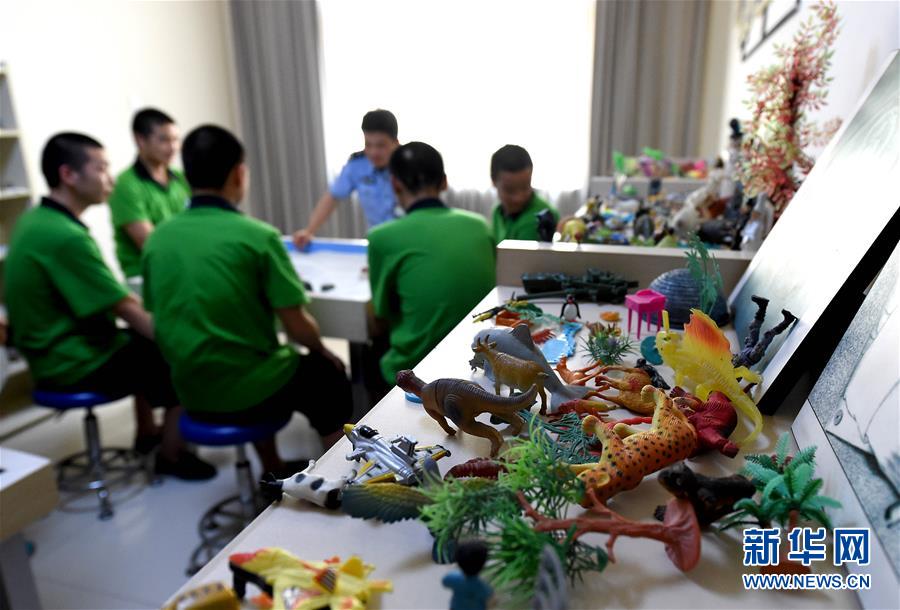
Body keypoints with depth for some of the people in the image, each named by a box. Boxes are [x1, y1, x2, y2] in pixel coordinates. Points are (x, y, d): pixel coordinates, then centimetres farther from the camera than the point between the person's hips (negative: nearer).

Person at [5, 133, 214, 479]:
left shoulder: (36, 219, 4)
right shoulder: (64, 236, -27)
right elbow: (128, 313, -22)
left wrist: (138, 304, 7)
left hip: (56, 351, 10)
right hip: (76, 364, -10)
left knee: (145, 343, 28)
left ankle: (147, 436, 38)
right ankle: (171, 457, 11)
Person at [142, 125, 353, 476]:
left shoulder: (157, 239, -1)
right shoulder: (257, 236, -17)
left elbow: (160, 320, 10)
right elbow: (298, 328, -15)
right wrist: (323, 352, 7)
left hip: (191, 392, 5)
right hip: (247, 391, -5)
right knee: (329, 377, 22)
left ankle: (274, 475, 42)